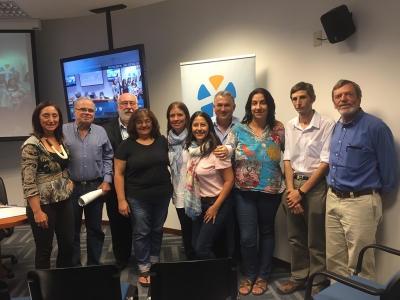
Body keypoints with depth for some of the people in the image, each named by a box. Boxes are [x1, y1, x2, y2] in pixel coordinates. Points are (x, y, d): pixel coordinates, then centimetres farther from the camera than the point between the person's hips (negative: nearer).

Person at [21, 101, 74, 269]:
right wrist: (37, 211, -20)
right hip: (44, 204, -7)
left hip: (64, 201, 7)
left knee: (68, 245, 15)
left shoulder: (60, 140, 7)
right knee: (44, 250, 9)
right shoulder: (32, 145, -15)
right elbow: (28, 182, -18)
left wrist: (68, 182, 6)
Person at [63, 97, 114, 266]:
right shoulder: (63, 131, -3)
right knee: (72, 230, 10)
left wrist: (107, 180, -1)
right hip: (71, 187, -2)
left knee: (95, 228, 12)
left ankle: (94, 264, 28)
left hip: (96, 187, 2)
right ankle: (73, 266, 25)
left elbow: (108, 158, 7)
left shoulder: (101, 132, 5)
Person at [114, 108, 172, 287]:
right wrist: (121, 199, -10)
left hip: (163, 195, 3)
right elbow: (118, 173, -6)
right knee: (141, 233, 7)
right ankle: (144, 268, 23)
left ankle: (155, 261, 37)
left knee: (157, 230, 17)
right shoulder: (127, 145, -6)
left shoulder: (162, 141, 1)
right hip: (137, 198, -3)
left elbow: (171, 162, 11)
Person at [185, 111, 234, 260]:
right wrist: (195, 202, 9)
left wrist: (215, 207, -14)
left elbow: (229, 180, -16)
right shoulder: (191, 148, 2)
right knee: (195, 246, 11)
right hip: (198, 204, 7)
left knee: (202, 249, -6)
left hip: (217, 204, -7)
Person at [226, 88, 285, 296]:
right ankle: (249, 275, 27)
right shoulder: (238, 130, -2)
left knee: (266, 232, 15)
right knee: (247, 236, 2)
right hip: (244, 191, 0)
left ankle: (262, 276, 33)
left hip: (271, 191, 1)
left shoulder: (279, 129, -2)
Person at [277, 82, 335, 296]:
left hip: (316, 186, -5)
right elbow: (287, 160, 8)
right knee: (295, 238, 15)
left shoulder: (327, 125, -9)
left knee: (316, 241, 5)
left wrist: (302, 191, -12)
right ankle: (299, 277, 31)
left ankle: (318, 284, 23)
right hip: (293, 185, 5)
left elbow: (325, 163, -12)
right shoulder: (290, 126, 8)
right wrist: (290, 189, -4)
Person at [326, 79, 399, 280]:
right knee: (334, 259, 16)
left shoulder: (375, 126, -13)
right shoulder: (336, 128, 9)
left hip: (360, 203, -7)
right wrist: (333, 191, 16)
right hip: (332, 199, 7)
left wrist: (377, 196, 4)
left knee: (359, 265, 5)